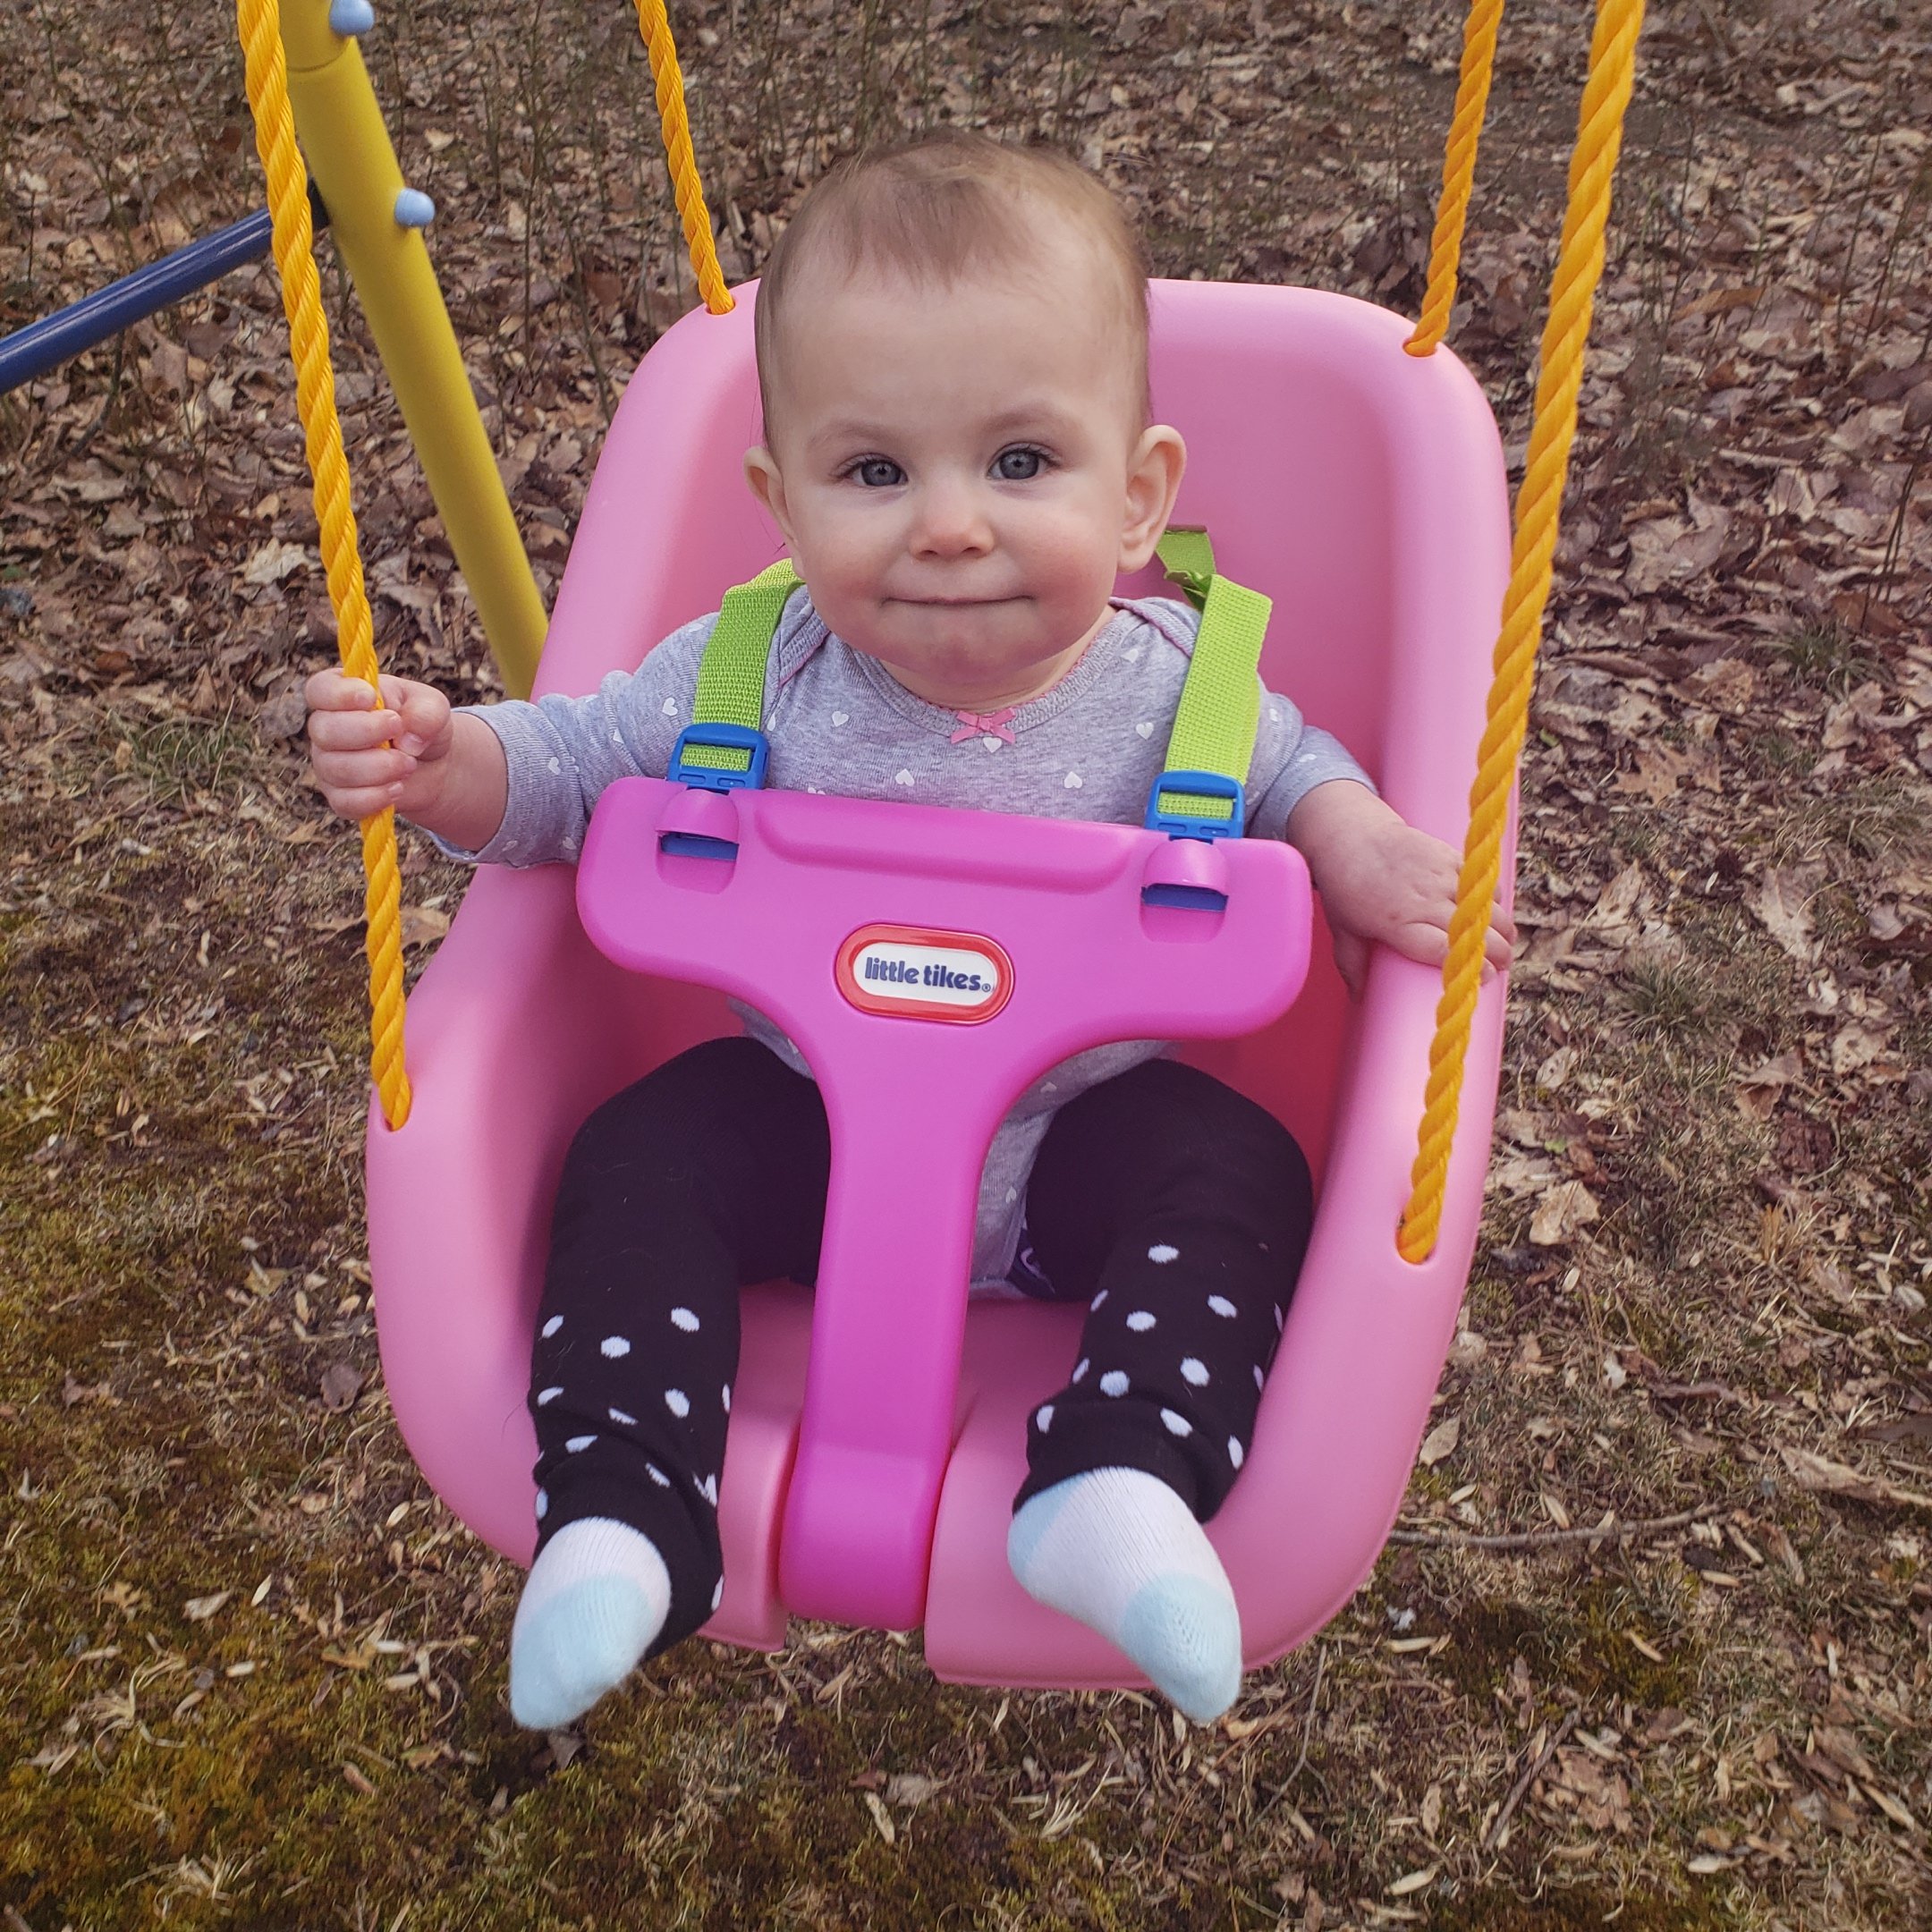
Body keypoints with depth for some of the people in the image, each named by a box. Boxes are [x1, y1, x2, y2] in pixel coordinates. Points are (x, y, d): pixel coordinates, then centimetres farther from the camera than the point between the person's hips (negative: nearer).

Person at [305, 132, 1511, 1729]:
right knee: (642, 1160, -19)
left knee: (1235, 1170, -23)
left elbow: (1288, 765, 7)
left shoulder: (1170, 686, -14)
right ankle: (623, 1524, -18)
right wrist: (443, 760, -24)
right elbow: (574, 762, -3)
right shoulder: (751, 681, -14)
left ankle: (1118, 1487, -27)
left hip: (1081, 1134, 0)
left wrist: (1356, 846, -15)